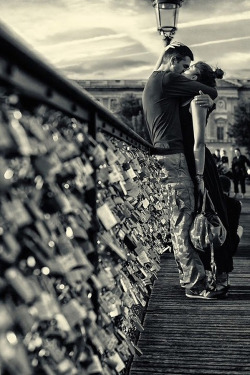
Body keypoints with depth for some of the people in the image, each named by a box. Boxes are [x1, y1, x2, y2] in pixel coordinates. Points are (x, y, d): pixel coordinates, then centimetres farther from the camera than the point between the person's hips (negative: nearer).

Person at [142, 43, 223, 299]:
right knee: (182, 222, -10)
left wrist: (201, 98, 1)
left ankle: (187, 276, 16)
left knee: (177, 222, 11)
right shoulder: (168, 80, -6)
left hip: (161, 156, 10)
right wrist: (207, 95, 18)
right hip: (173, 156, -10)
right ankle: (195, 283, -7)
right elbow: (211, 92, -4)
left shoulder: (151, 84, 25)